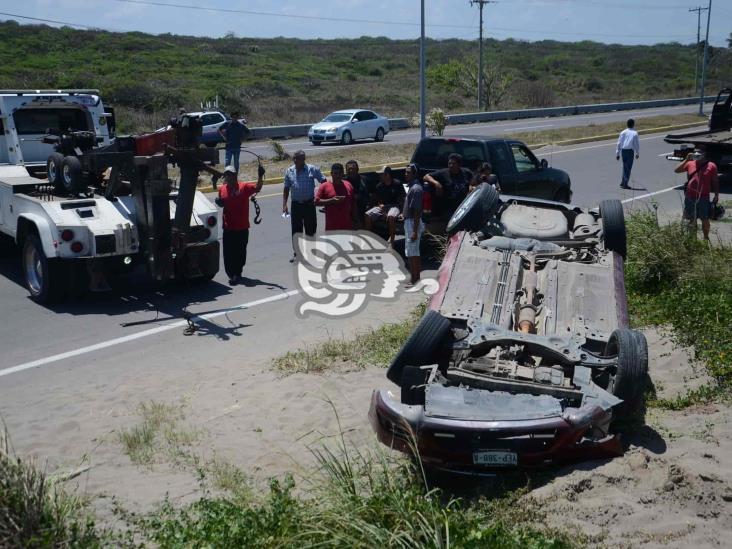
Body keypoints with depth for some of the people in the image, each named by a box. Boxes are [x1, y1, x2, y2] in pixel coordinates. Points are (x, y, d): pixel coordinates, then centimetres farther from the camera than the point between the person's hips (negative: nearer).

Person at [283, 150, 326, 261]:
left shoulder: (313, 169, -5)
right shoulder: (289, 171, 4)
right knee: (296, 231, 6)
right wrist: (284, 205, 4)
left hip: (309, 204, -2)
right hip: (296, 205, 2)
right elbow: (286, 189, 10)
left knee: (311, 230, 6)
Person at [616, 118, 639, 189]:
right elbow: (637, 144, -3)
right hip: (630, 151, -4)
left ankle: (623, 182, 20)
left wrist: (617, 154, 9)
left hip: (623, 151, 4)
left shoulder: (623, 132, 7)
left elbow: (619, 143, 5)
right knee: (628, 167, 0)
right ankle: (625, 184, -3)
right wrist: (637, 153, 10)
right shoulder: (634, 133, -4)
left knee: (625, 167, 19)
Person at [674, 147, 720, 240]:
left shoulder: (711, 166, -3)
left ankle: (706, 238, 20)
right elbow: (677, 170, -3)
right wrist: (686, 160, -11)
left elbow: (715, 182, 2)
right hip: (690, 198, 3)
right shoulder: (690, 164, 3)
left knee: (705, 219, 6)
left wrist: (716, 196, -1)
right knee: (692, 219, 13)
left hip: (703, 198, -2)